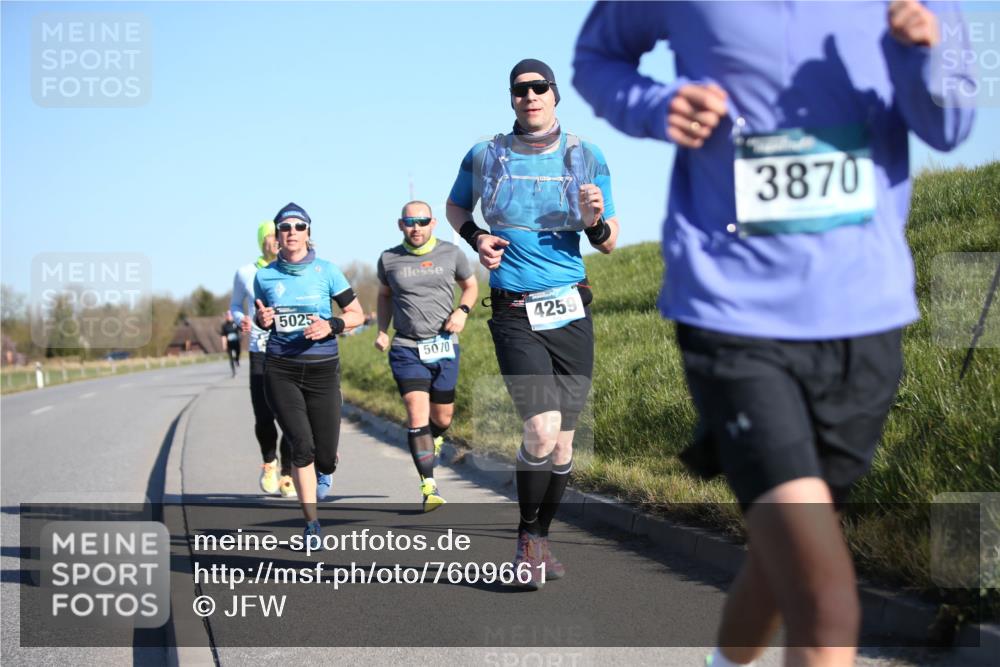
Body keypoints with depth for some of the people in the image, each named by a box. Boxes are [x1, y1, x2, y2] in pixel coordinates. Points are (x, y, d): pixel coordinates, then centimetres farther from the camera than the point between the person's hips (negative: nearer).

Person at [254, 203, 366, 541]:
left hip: (322, 369, 0)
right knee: (302, 446, -13)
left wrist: (330, 325, -16)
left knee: (325, 455, 0)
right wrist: (262, 320, -5)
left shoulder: (326, 271, -2)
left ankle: (324, 470, 41)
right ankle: (311, 523, 1)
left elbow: (357, 314, 2)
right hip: (280, 370, 0)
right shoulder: (264, 276, 3)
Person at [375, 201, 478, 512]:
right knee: (417, 414, -14)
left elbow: (470, 285, 16)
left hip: (444, 346, 1)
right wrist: (382, 331, 9)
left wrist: (462, 311, -3)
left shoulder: (451, 253, 2)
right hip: (406, 348, -1)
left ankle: (434, 439, 46)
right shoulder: (389, 259, 2)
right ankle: (429, 486, -11)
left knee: (442, 418, 8)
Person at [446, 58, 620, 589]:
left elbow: (609, 243, 9)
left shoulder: (586, 158, 4)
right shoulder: (485, 157, 2)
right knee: (541, 430, -20)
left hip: (572, 312, 3)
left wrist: (595, 221, -13)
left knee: (562, 443, 7)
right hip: (515, 313, -2)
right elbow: (456, 207, 22)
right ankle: (527, 540, -1)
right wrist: (476, 238, 2)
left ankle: (540, 540, 26)